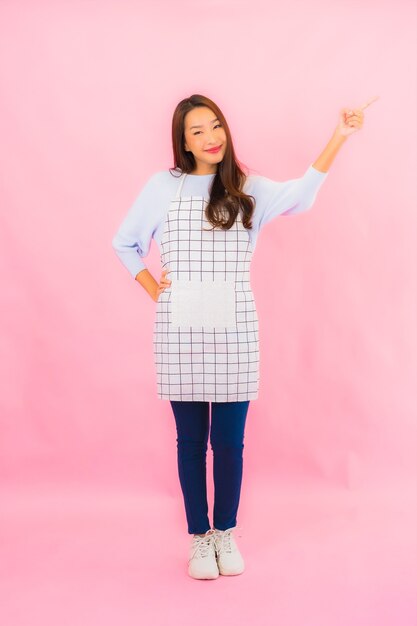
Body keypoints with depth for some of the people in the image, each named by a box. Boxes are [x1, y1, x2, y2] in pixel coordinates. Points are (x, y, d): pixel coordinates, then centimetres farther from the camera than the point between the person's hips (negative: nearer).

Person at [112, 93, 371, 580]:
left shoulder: (249, 190, 6)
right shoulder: (162, 186, 5)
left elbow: (300, 194, -14)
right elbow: (124, 242, 16)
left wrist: (338, 137, -22)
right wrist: (152, 289, 4)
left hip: (234, 329, 0)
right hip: (179, 330, 0)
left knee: (229, 440, 6)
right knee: (190, 439, 8)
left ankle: (226, 532, 26)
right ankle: (198, 536, 24)